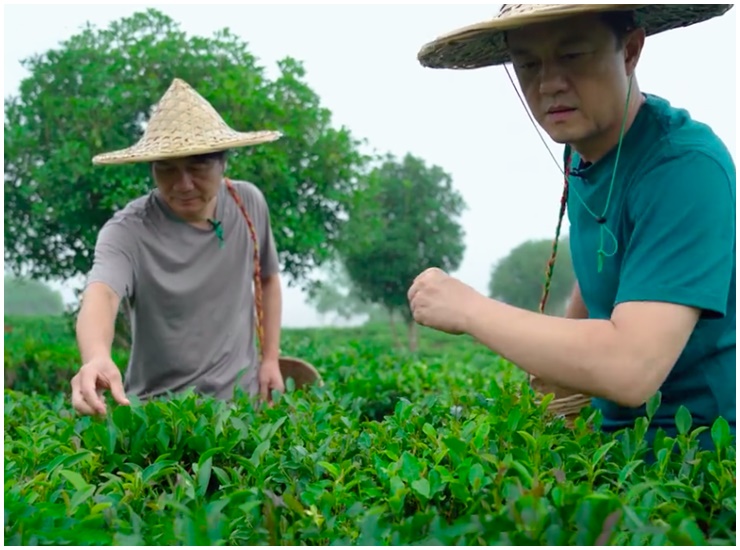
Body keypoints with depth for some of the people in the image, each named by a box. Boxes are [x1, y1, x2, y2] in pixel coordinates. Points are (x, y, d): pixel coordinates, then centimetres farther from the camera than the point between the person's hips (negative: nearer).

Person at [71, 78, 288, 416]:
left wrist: (270, 359, 5)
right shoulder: (128, 231, -20)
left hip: (241, 398, 2)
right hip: (159, 409, -2)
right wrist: (96, 358, -57)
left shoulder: (249, 203, -6)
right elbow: (100, 295, -38)